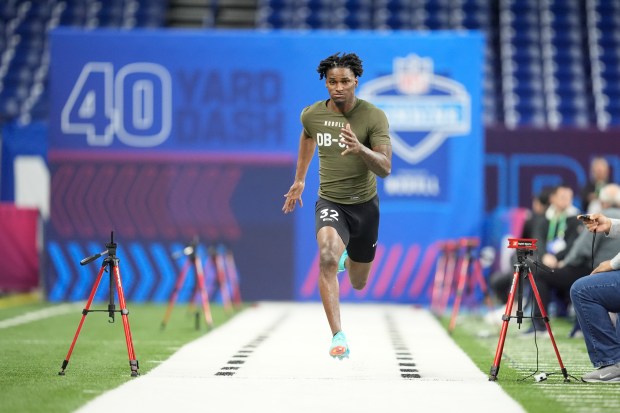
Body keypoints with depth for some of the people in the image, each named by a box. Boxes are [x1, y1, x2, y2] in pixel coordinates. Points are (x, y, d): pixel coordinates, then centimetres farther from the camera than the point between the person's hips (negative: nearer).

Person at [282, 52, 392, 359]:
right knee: (327, 257, -32)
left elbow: (385, 168, -23)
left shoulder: (374, 117, -15)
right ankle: (338, 336, -32)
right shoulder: (312, 115, -5)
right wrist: (299, 179, 28)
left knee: (358, 284, 16)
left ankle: (349, 258, 55)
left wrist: (359, 149, -41)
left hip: (364, 204, 0)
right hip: (329, 202, 0)